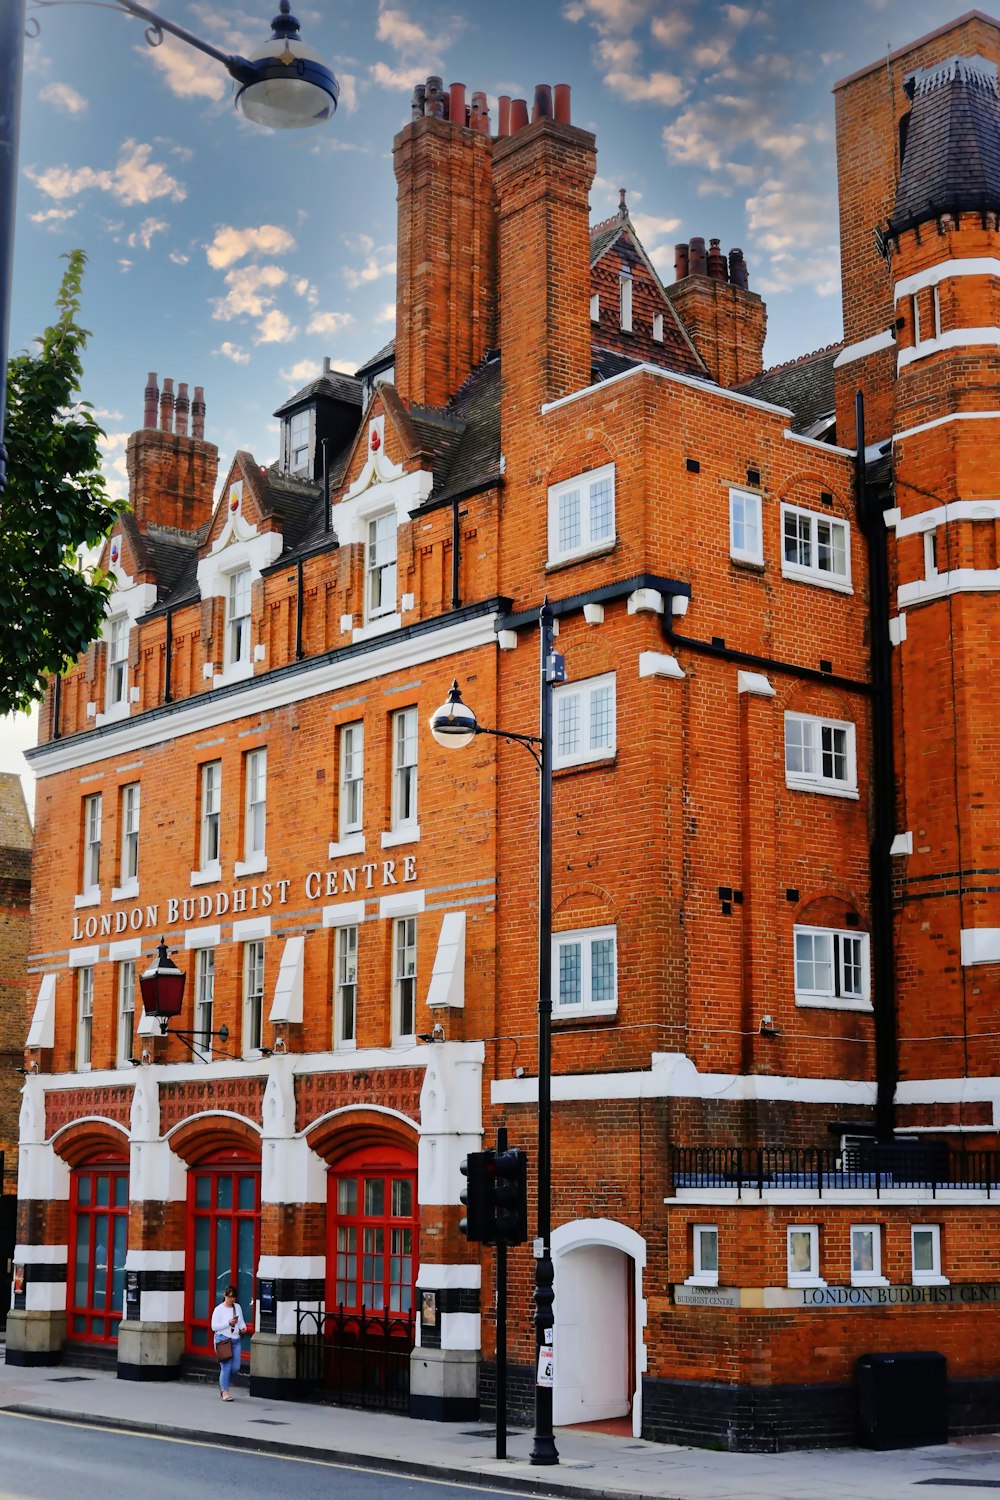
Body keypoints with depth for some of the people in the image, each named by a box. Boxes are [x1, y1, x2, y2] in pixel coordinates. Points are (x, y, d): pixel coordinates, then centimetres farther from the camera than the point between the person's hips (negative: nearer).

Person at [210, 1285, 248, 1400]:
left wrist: (243, 1327, -4)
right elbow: (214, 1326, -8)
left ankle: (223, 1385, 26)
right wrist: (228, 1323, -17)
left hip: (235, 1340, 5)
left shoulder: (238, 1307, 12)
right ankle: (225, 1391, 4)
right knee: (226, 1367, -8)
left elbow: (242, 1321, 18)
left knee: (235, 1367, 3)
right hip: (222, 1339, -5)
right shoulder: (219, 1309, -4)